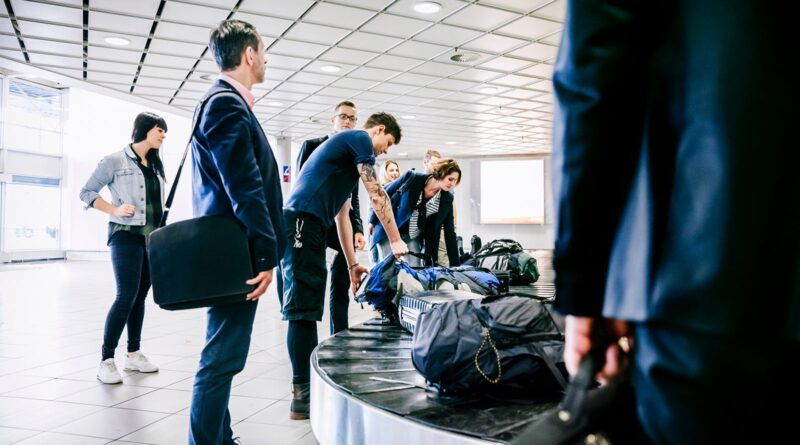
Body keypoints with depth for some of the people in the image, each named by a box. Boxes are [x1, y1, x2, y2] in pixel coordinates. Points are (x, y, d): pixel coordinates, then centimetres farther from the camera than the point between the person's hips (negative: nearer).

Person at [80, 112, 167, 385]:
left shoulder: (155, 166, 14)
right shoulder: (116, 161, -3)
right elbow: (87, 192, -2)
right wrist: (114, 210, -14)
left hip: (153, 239, 6)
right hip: (126, 236, -6)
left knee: (140, 296, 10)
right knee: (126, 296, -12)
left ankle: (133, 354, 18)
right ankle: (106, 360, -3)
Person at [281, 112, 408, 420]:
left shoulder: (347, 149, 31)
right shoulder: (360, 139, 3)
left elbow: (341, 215, 28)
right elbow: (377, 195, -4)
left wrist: (352, 265, 26)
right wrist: (396, 241, 4)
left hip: (308, 228, 10)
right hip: (302, 222, -10)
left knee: (309, 309, 10)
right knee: (303, 308, -10)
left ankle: (310, 385, 17)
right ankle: (302, 397, -7)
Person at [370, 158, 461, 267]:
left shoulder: (447, 199, -7)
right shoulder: (412, 178, -18)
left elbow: (449, 233, -5)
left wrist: (455, 265, -8)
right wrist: (372, 221, -1)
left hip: (413, 237, 3)